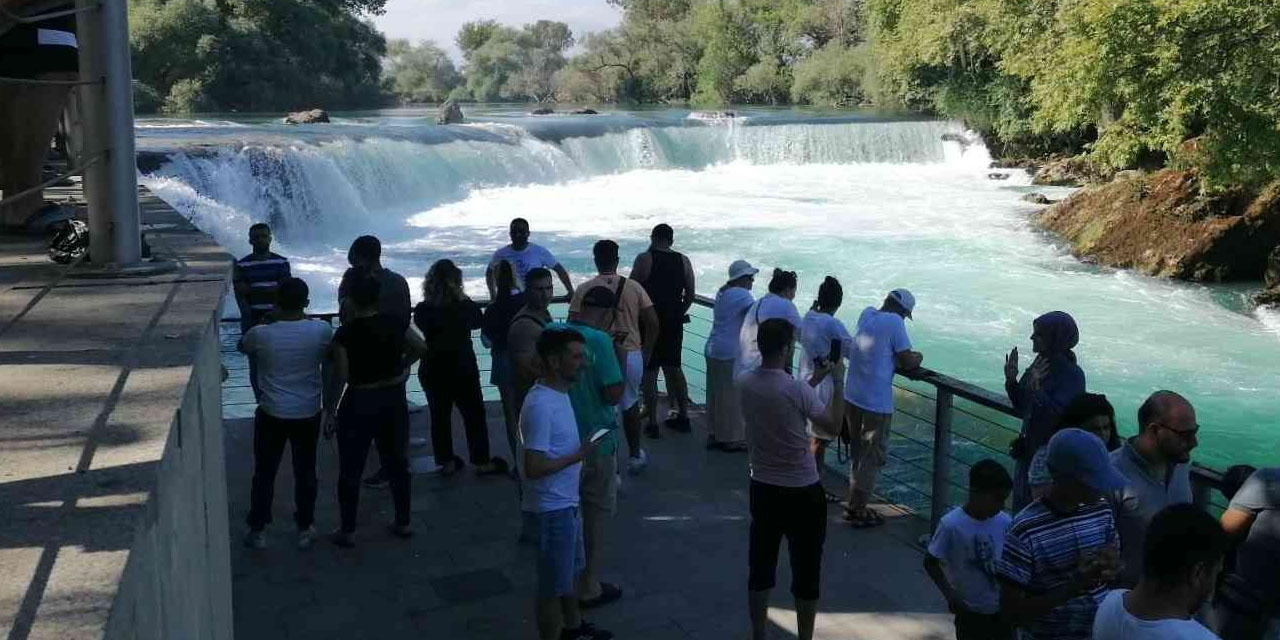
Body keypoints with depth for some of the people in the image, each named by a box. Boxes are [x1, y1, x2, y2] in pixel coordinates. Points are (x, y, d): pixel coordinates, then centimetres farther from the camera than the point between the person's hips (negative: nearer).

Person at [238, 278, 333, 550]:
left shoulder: (260, 334, -14)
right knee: (305, 472, 14)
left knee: (264, 473, 14)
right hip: (308, 415, 1)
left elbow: (243, 346, 10)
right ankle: (305, 529, 25)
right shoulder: (322, 331, -13)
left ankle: (256, 530, 24)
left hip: (271, 415, -1)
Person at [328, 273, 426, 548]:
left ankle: (348, 531, 16)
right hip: (394, 399, 4)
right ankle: (403, 522, 26)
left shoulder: (346, 333, -16)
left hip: (359, 403, -4)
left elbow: (341, 376, -16)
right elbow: (421, 348, 4)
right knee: (397, 461, 17)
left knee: (351, 469, 9)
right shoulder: (394, 324, -4)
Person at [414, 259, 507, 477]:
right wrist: (463, 298, 3)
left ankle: (446, 462, 19)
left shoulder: (422, 310, -12)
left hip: (432, 371, 3)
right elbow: (478, 321, 4)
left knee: (440, 417, 13)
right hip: (462, 369, -2)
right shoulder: (465, 307, -17)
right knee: (474, 415, 11)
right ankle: (482, 463, 17)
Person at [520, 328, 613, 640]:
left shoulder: (560, 392, 4)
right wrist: (579, 456, -21)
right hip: (553, 508, -10)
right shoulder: (540, 405, -26)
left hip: (567, 501, 10)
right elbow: (533, 468, -28)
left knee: (571, 570, 26)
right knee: (553, 584, 6)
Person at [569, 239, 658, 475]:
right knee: (630, 405, 20)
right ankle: (635, 456, 31)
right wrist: (647, 351, 11)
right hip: (631, 355, 2)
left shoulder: (584, 290, -5)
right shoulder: (634, 287, -2)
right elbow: (653, 323, -1)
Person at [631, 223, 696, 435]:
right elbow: (690, 294, 7)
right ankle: (682, 417, 23)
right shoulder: (683, 261, 3)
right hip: (674, 323, 4)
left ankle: (652, 422, 6)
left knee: (649, 372, 3)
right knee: (674, 368, 18)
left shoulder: (645, 258, -10)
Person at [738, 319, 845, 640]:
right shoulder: (797, 389, -22)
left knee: (761, 566, 16)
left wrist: (814, 380, 16)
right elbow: (832, 422, -6)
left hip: (762, 489, 5)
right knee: (806, 571, 11)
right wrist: (837, 381, 4)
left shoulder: (745, 383, -5)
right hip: (803, 493, -5)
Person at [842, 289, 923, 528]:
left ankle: (855, 504, 30)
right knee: (873, 457, 5)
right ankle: (858, 511, 12)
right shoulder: (894, 322, -14)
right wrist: (918, 357, 8)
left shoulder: (867, 314, 7)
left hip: (852, 397, 7)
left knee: (859, 452, 20)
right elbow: (908, 362, -12)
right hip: (876, 402, -7)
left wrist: (904, 358, 11)